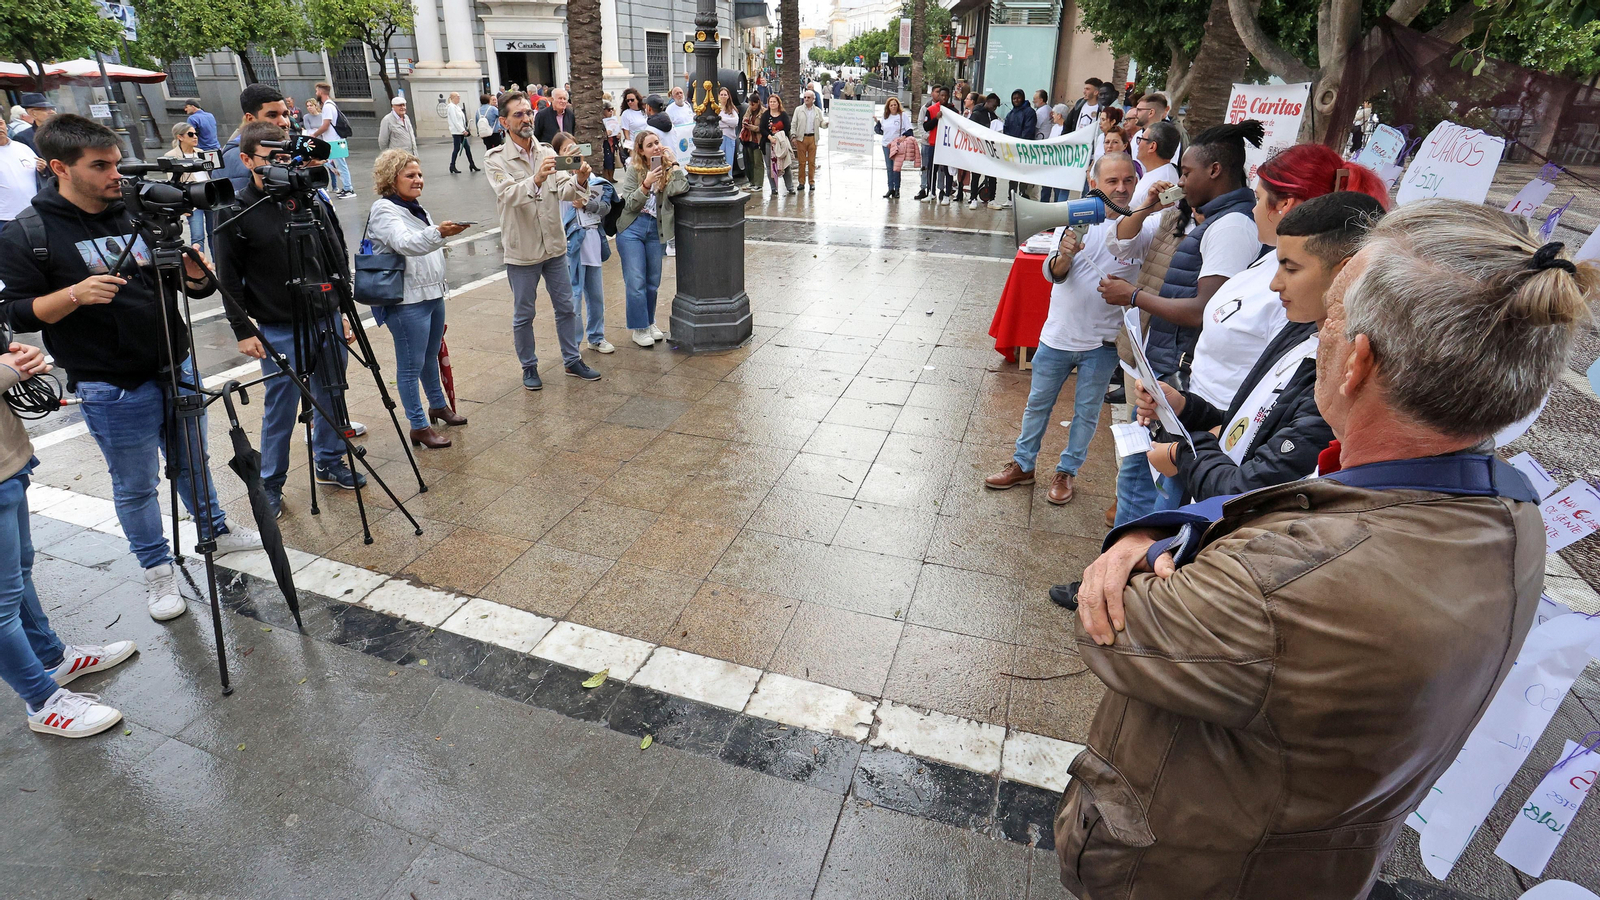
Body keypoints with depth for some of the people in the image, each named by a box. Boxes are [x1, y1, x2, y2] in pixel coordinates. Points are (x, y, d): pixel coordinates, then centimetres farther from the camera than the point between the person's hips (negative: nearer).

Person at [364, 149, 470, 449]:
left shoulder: (415, 206, 16)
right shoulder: (384, 210, -13)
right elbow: (405, 244, -32)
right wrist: (438, 233, -48)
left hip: (433, 294, 9)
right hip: (406, 302, -9)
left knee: (431, 356, 22)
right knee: (411, 365, -3)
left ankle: (438, 405, 38)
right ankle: (419, 427, 4)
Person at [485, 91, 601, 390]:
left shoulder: (547, 153, 4)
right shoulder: (496, 160, -8)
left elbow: (563, 192, -7)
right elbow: (509, 195, -25)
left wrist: (579, 181, -29)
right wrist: (536, 179, -42)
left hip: (555, 246, 4)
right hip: (522, 251, -4)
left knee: (565, 307, 12)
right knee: (523, 315, 8)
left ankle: (572, 360, 27)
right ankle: (529, 367, 23)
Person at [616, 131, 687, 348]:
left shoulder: (668, 169, 4)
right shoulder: (633, 170, -2)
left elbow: (682, 188, -16)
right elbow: (629, 205, -6)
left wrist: (673, 163, -11)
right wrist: (646, 185, -19)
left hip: (657, 231, 3)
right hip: (632, 229, -3)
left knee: (653, 282, 12)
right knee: (636, 282, -3)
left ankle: (650, 323, 30)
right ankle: (639, 328, 8)